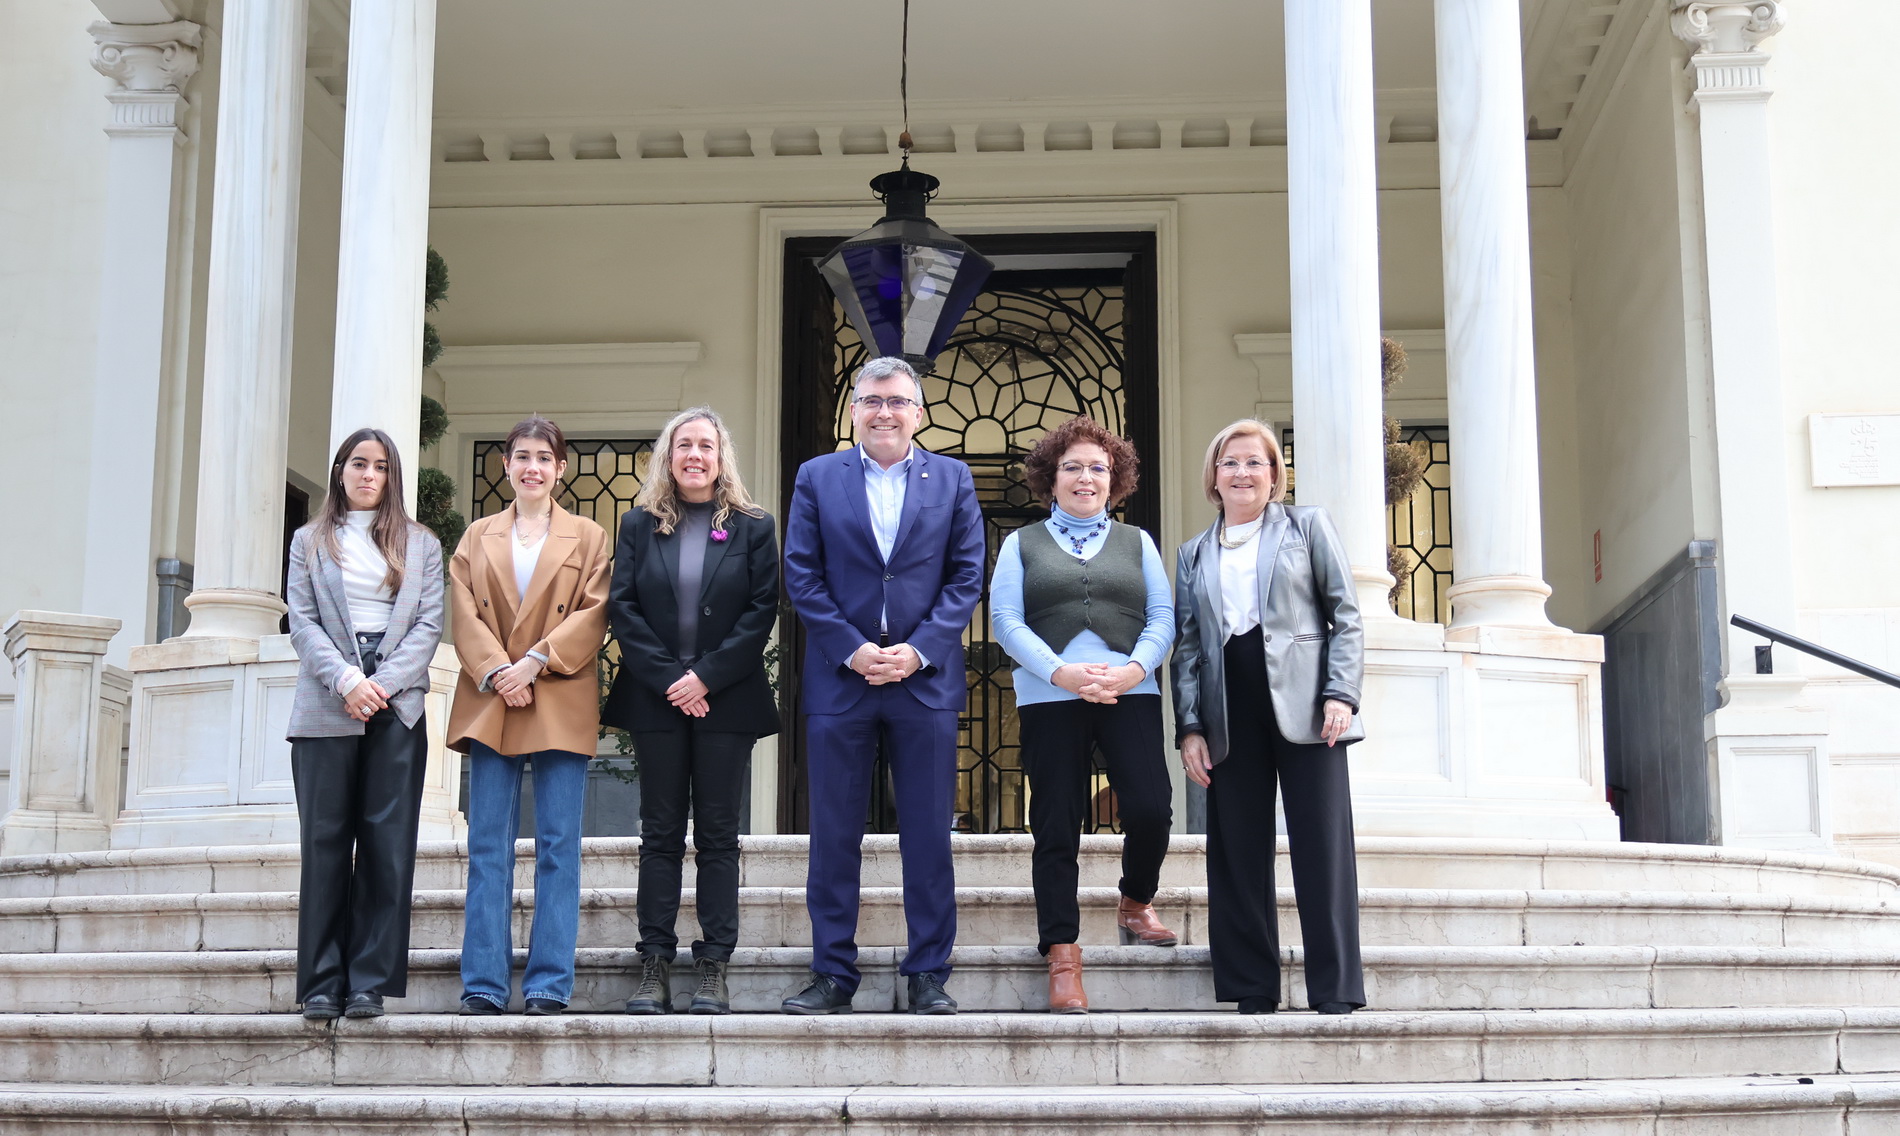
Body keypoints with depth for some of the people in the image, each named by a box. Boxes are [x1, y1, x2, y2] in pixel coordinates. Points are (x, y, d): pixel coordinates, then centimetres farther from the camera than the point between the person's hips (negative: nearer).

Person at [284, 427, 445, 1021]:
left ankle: (370, 982, -1)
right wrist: (347, 680, -11)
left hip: (397, 705, 0)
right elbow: (302, 622, 5)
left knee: (387, 844, -4)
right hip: (326, 706, 0)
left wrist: (385, 684, -9)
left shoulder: (421, 543, 15)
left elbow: (429, 623, 6)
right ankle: (322, 983, 1)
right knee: (325, 844, -2)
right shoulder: (309, 542, 15)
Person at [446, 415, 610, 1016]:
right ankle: (483, 984, 2)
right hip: (490, 705, 2)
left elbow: (593, 615, 0)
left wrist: (535, 663, -12)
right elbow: (465, 615, 6)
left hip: (562, 708, -2)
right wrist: (497, 673, -10)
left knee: (558, 846, -3)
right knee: (488, 846, 0)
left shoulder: (588, 537, 10)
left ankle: (549, 984, 0)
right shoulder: (478, 538, 16)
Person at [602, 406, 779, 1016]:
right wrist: (667, 678, -9)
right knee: (660, 834, 3)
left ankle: (714, 968, 2)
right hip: (655, 700, 1)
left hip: (726, 700, -1)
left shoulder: (753, 528, 5)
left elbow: (762, 612, -2)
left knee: (718, 835, 1)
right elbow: (621, 607, 2)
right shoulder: (639, 525, 9)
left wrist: (707, 677, -11)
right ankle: (654, 970, 4)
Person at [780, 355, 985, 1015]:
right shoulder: (817, 478, 8)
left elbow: (966, 577, 4)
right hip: (838, 681, 0)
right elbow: (801, 575, 2)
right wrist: (853, 650, -9)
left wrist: (917, 650, -9)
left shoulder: (953, 479, 9)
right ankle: (832, 975, 11)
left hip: (926, 679, 0)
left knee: (928, 837, 2)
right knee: (834, 837, 3)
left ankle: (928, 975, 10)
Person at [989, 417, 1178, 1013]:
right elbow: (1005, 620, 2)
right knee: (1056, 829, -2)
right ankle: (1062, 954, 4)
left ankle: (1136, 904, 16)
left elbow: (1163, 616, 9)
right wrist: (1060, 673, -13)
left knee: (1150, 809, -13)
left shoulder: (1136, 542, 18)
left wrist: (1135, 668, -11)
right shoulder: (1021, 544, 13)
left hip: (1130, 694, 1)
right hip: (1049, 698, -1)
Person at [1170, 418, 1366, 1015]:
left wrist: (1341, 693, -8)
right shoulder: (1194, 553, 18)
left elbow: (1345, 614, 5)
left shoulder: (1307, 525, 11)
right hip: (1231, 715, 3)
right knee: (1238, 852, 1)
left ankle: (1336, 990, -3)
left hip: (1303, 705, -3)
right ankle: (1253, 989, 7)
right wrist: (1189, 727, 2)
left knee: (1323, 846, -6)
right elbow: (1188, 646, 14)